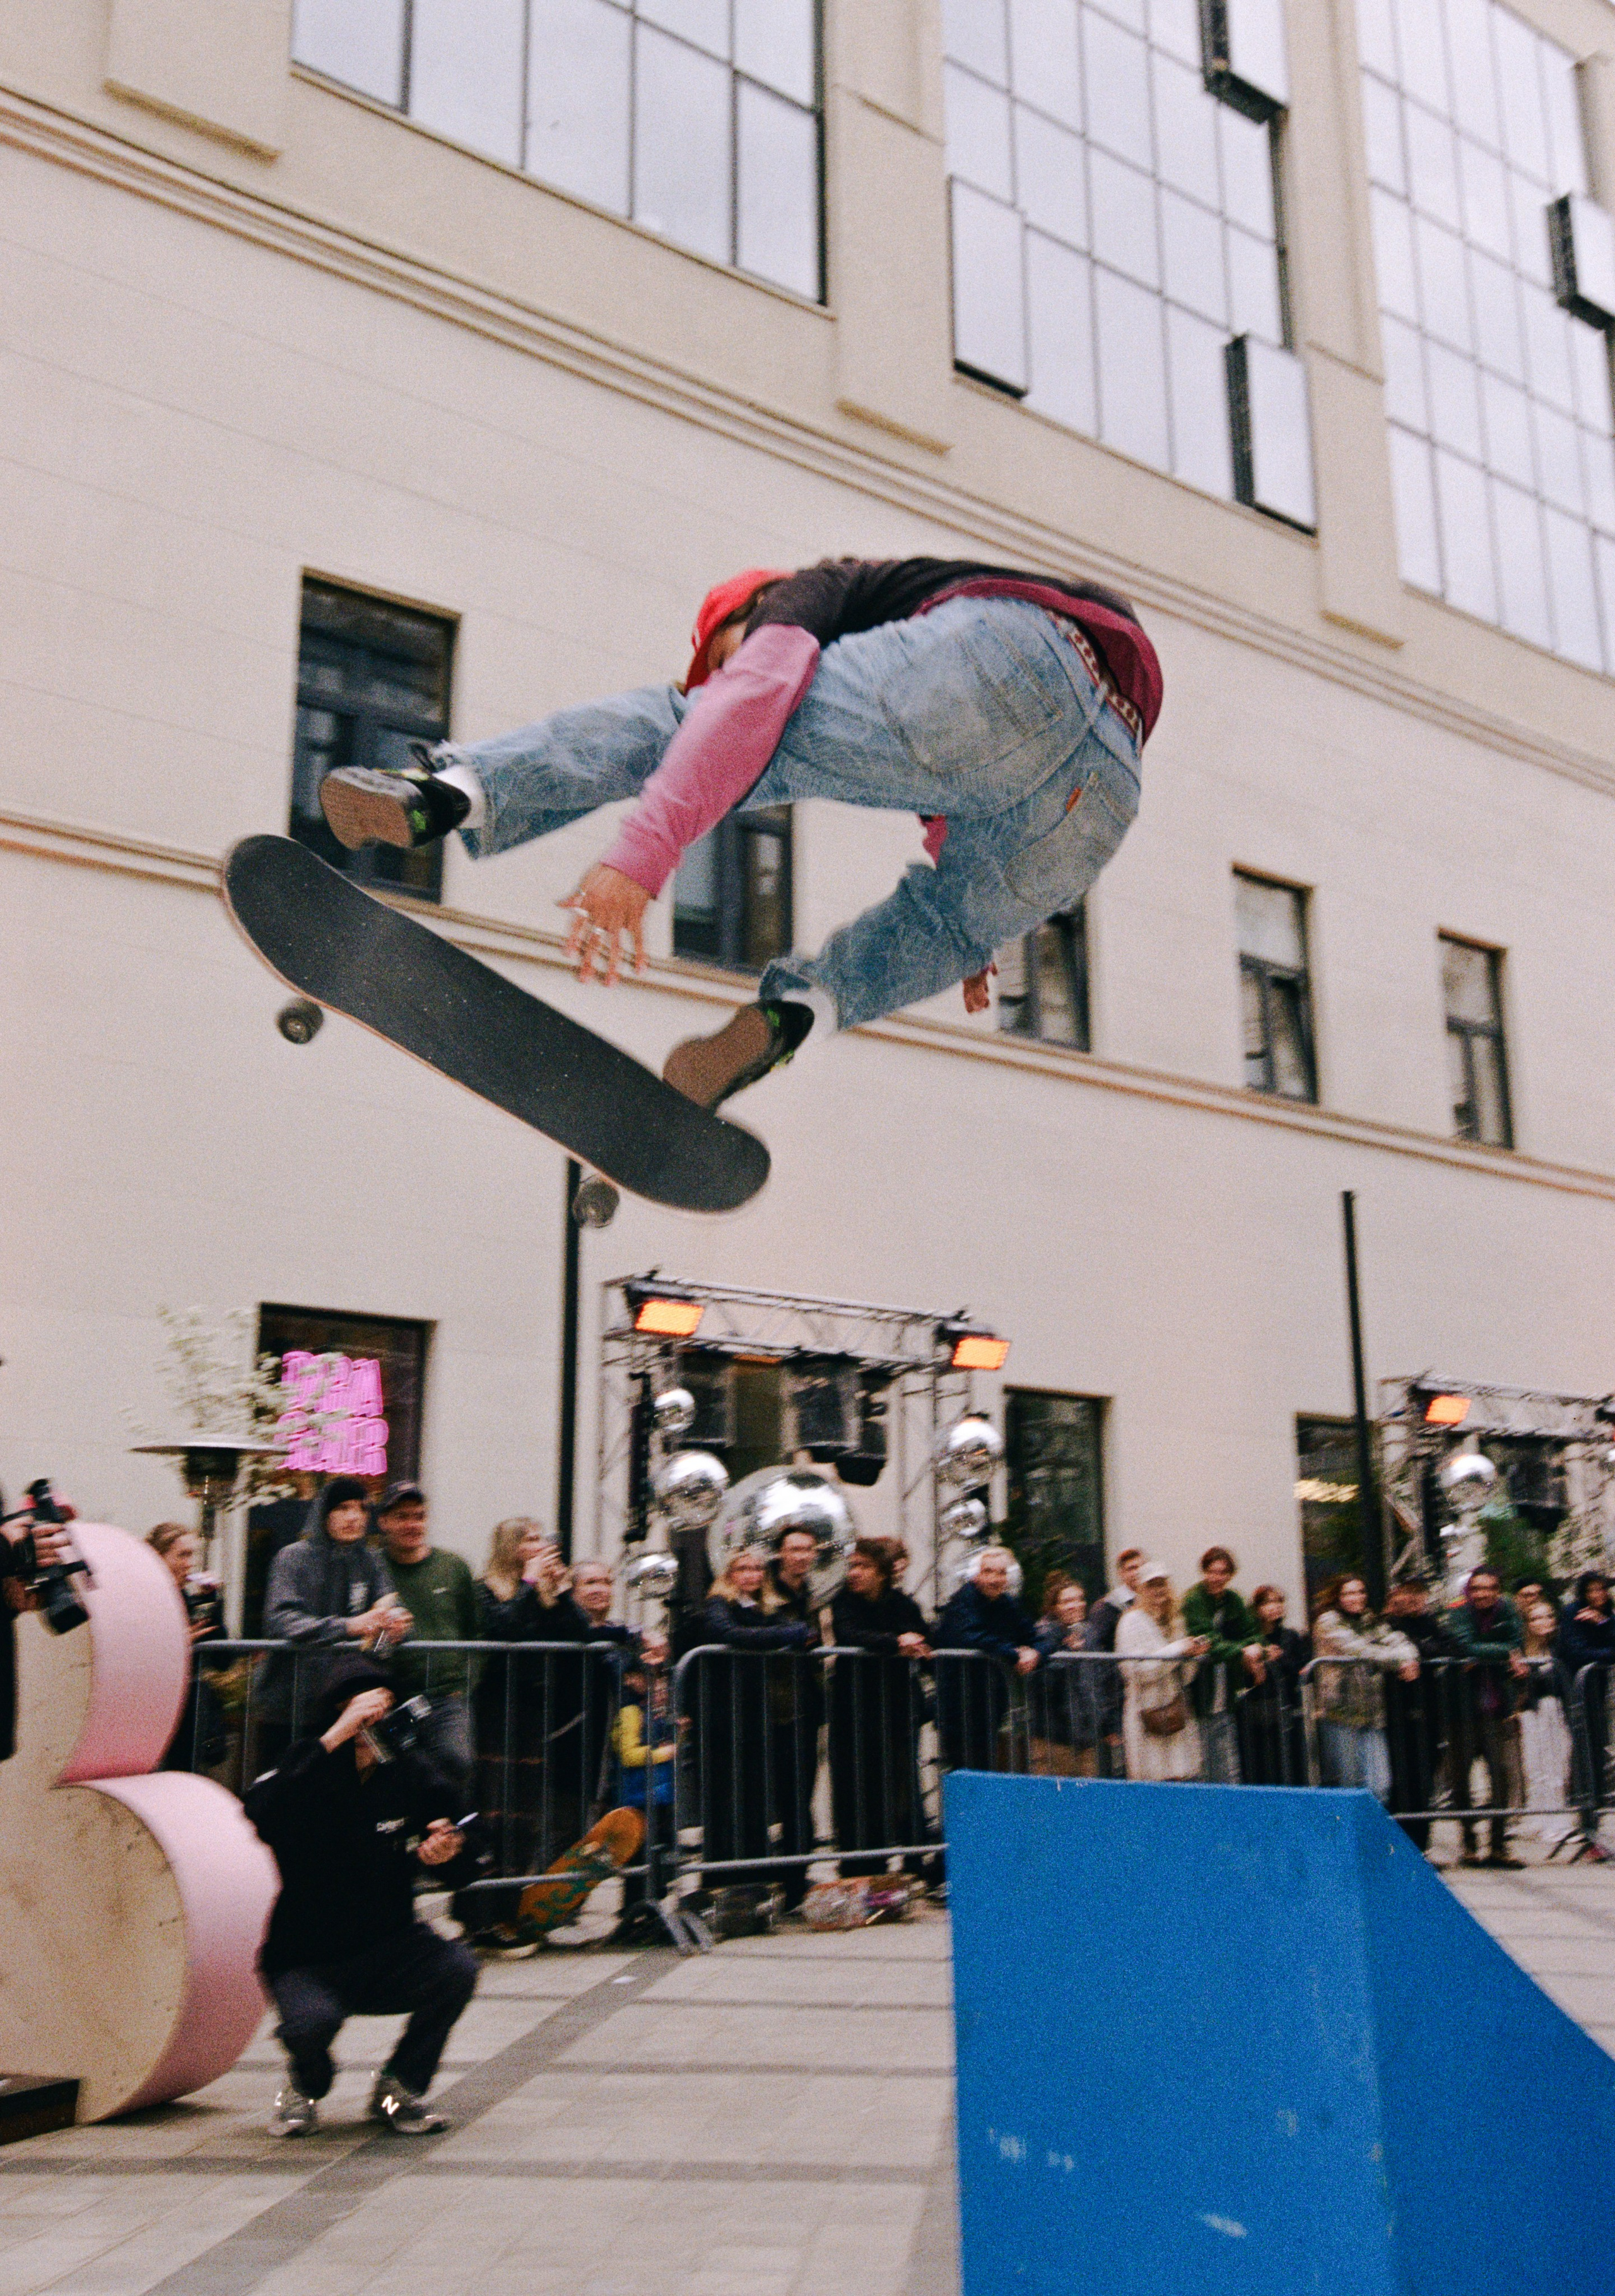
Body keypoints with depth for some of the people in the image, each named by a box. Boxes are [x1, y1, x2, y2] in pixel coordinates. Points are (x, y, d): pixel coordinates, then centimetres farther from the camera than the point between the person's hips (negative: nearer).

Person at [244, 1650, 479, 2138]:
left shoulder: (409, 1773, -4)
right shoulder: (305, 1766, -12)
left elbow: (453, 1871, 7)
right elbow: (261, 1814, -36)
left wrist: (446, 1854, -19)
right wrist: (334, 1738, -40)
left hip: (387, 1951, 3)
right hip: (305, 1961, -3)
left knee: (457, 1967, -25)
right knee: (312, 2021, -33)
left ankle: (398, 2086, 2)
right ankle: (306, 2083, 6)